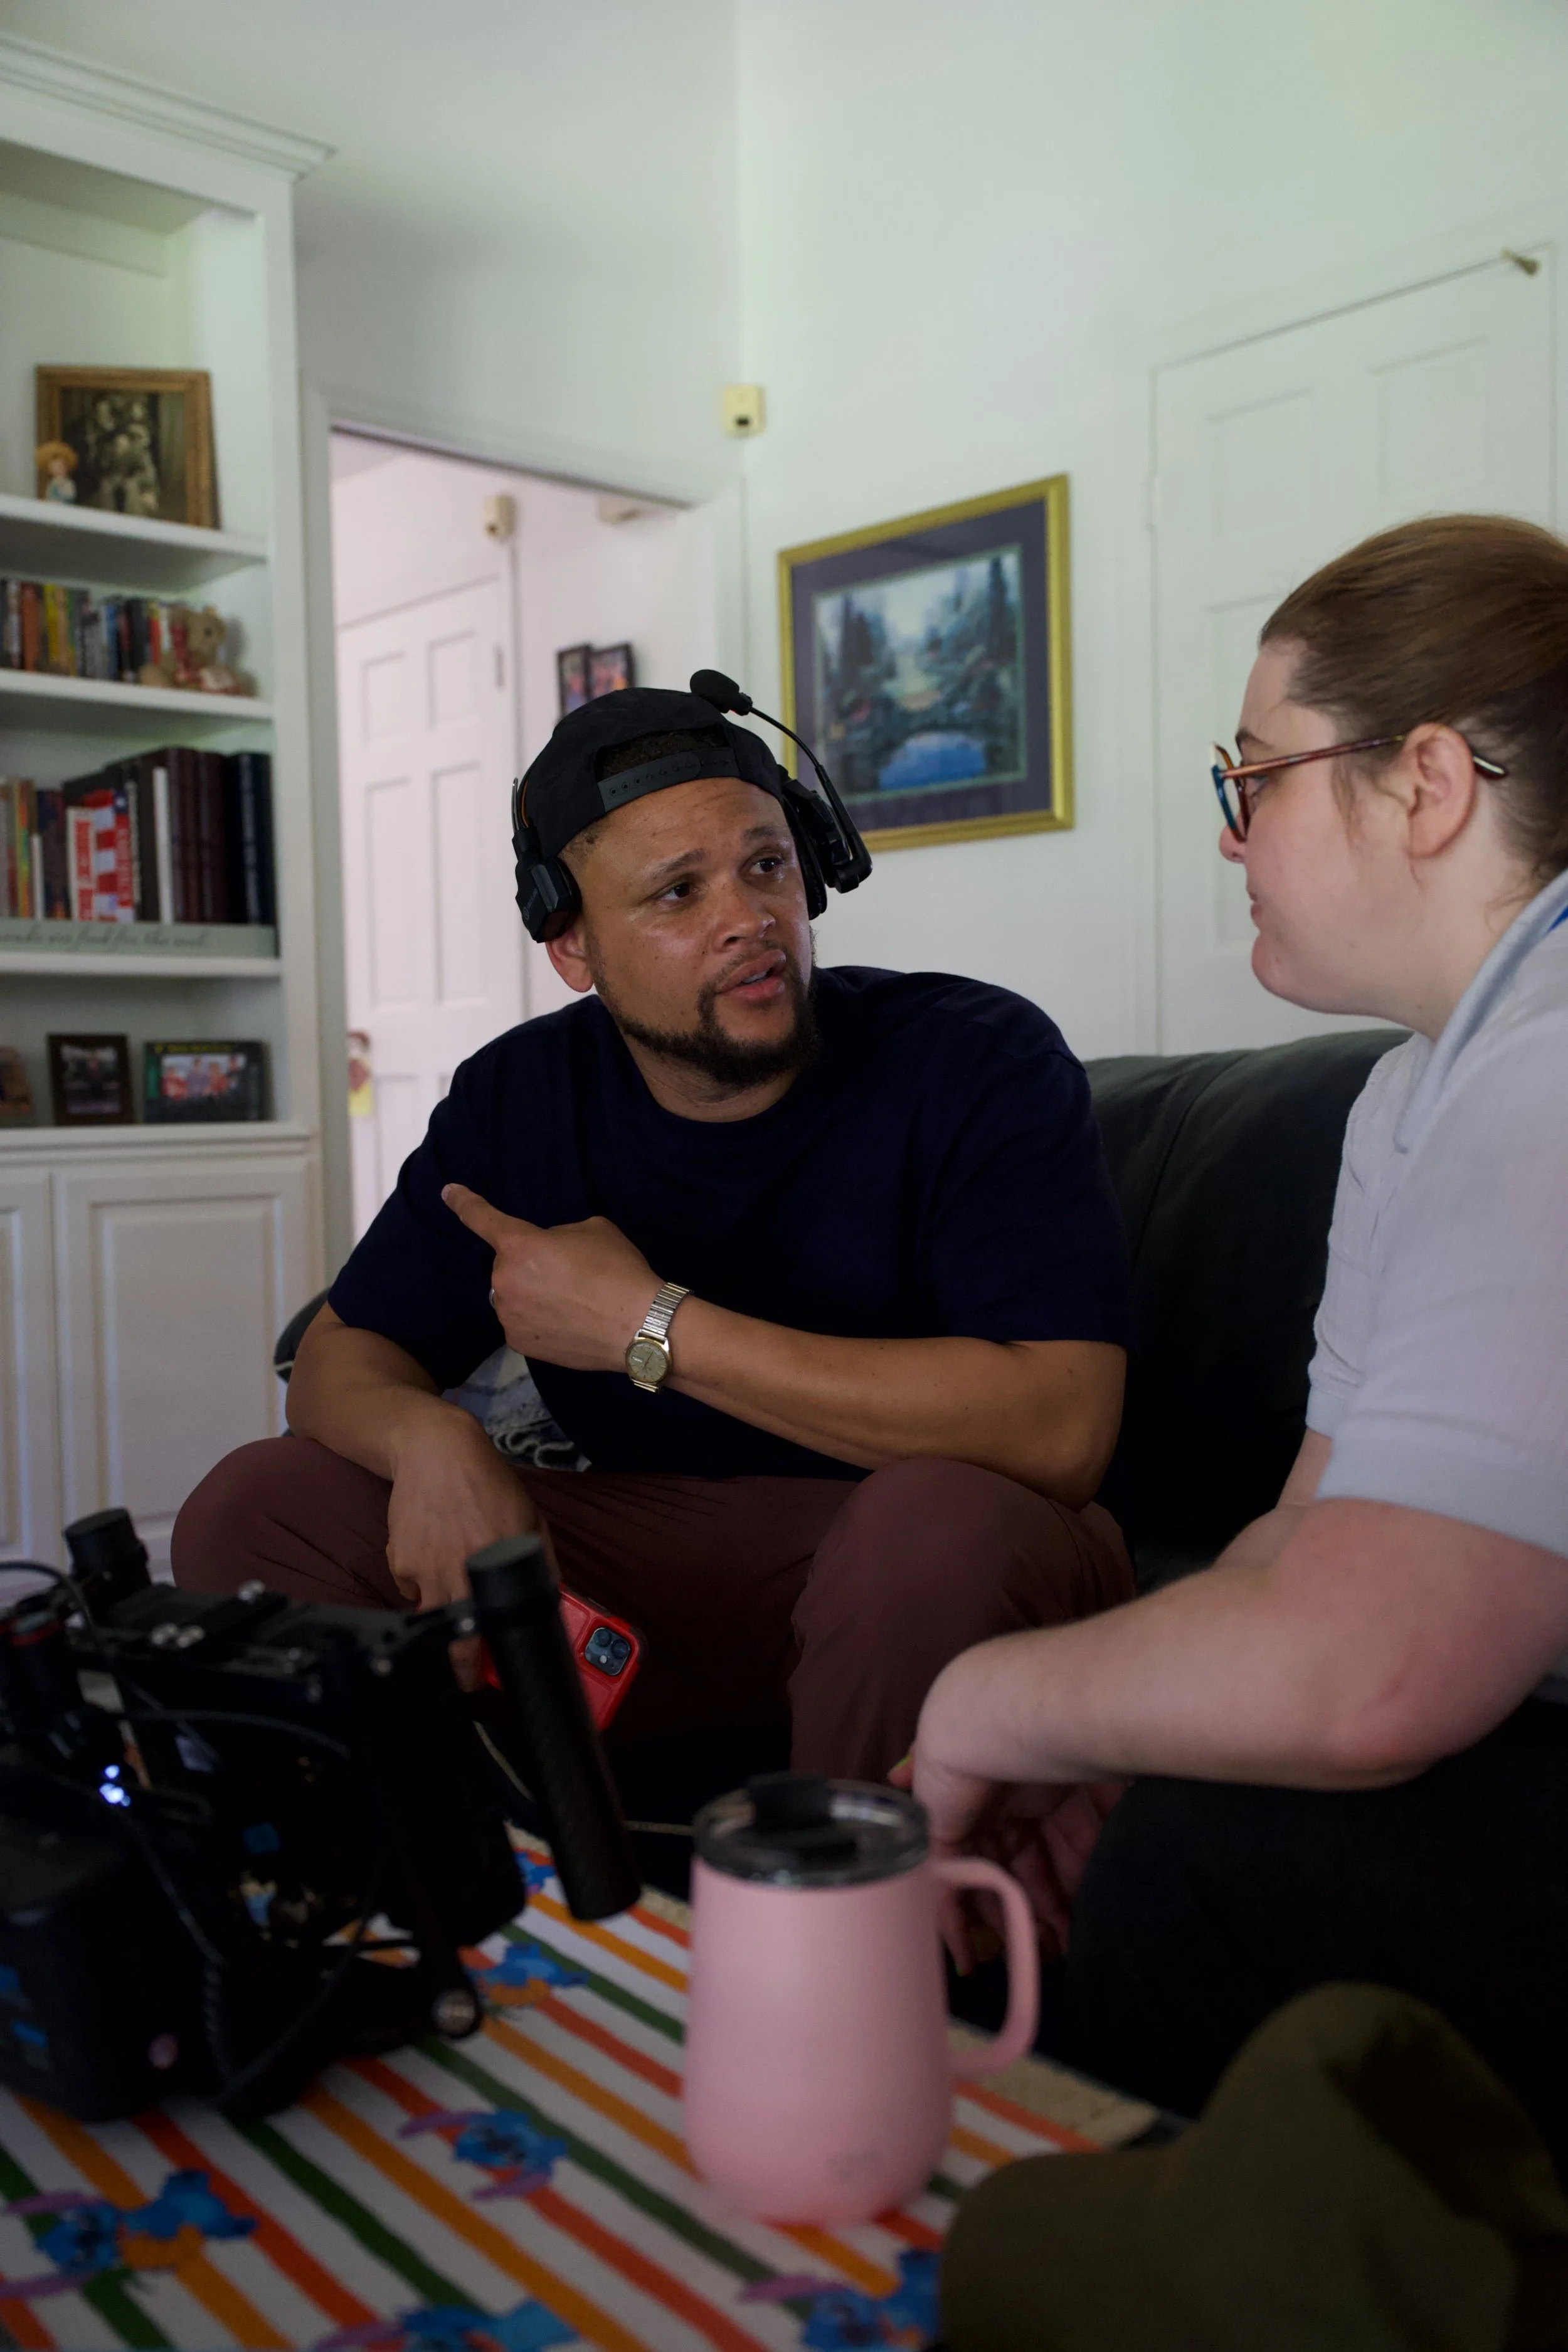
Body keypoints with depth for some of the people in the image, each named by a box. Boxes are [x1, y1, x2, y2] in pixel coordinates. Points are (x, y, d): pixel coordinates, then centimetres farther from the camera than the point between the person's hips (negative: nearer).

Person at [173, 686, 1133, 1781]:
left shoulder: (983, 1058, -16)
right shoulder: (519, 1095, 0)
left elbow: (1058, 1429, -29)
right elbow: (342, 1356, 6)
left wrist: (652, 1329, -26)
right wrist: (432, 1437, -22)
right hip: (646, 1549, 4)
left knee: (945, 1516, -38)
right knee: (254, 1509, -8)